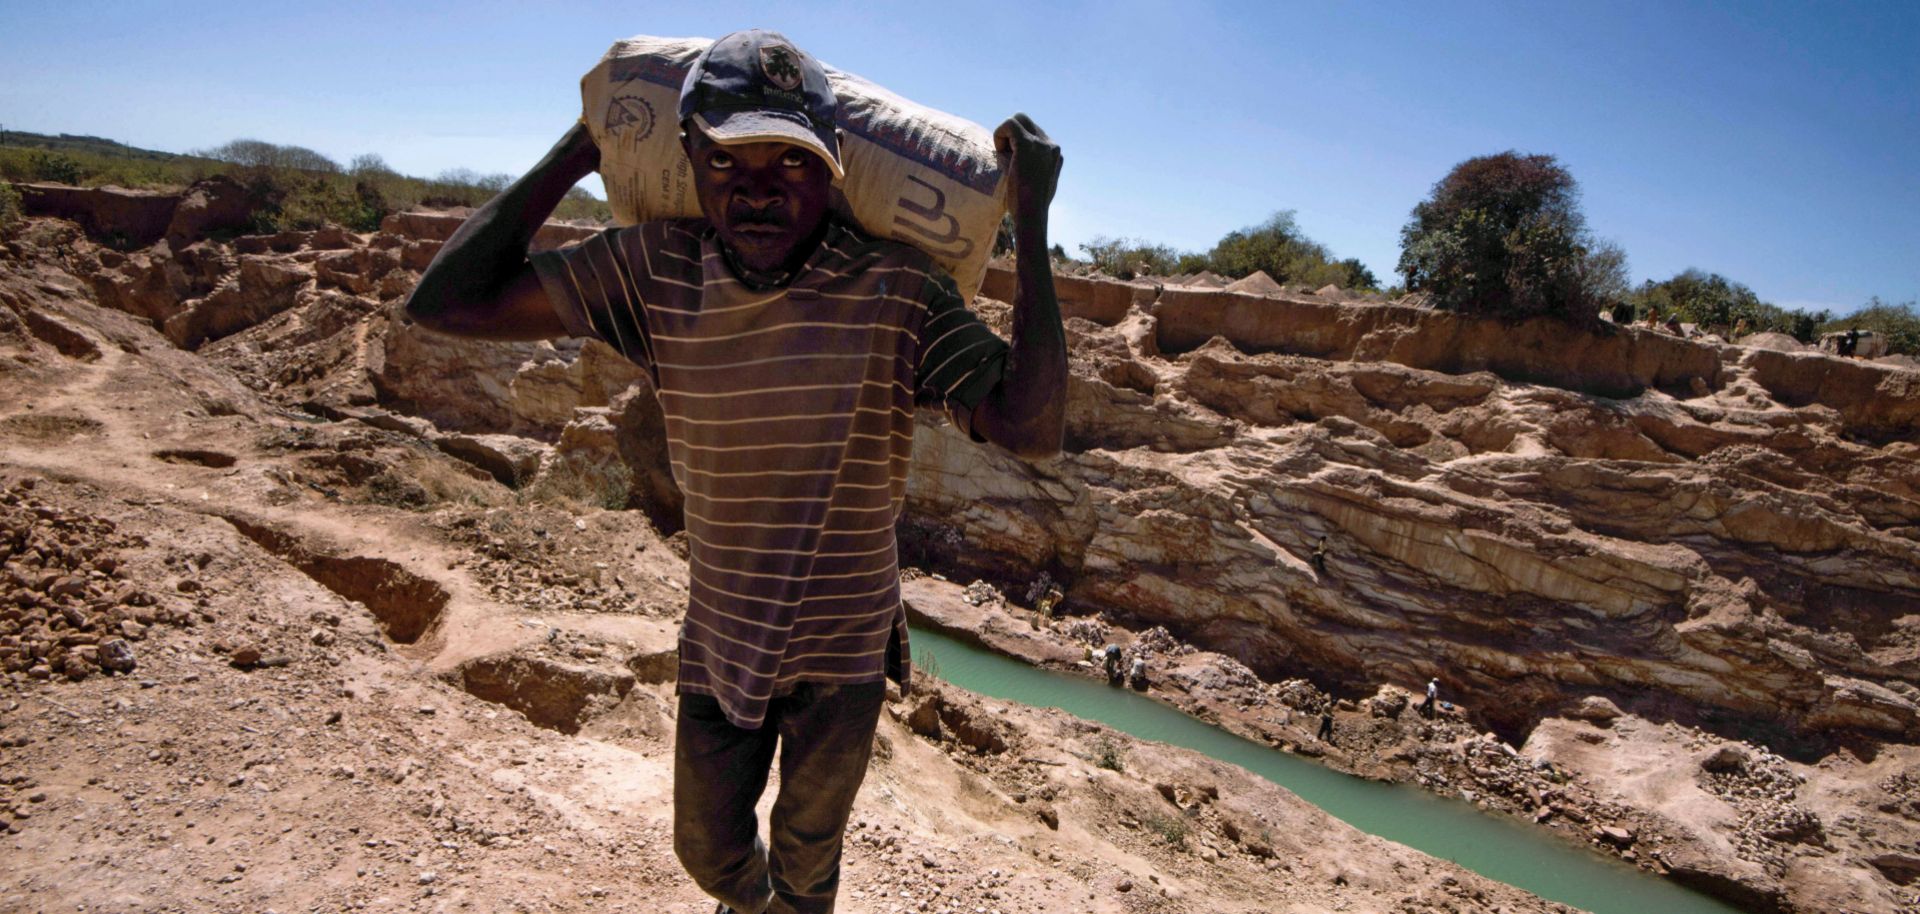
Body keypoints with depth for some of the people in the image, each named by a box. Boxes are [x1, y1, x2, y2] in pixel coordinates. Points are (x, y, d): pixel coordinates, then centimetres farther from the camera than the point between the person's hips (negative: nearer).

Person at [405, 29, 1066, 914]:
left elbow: (1031, 428, -30)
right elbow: (448, 302, -13)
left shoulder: (896, 287, -21)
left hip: (845, 649, -2)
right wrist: (577, 151, -12)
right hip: (720, 640, 3)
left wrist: (1032, 221, -32)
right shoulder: (654, 269, -13)